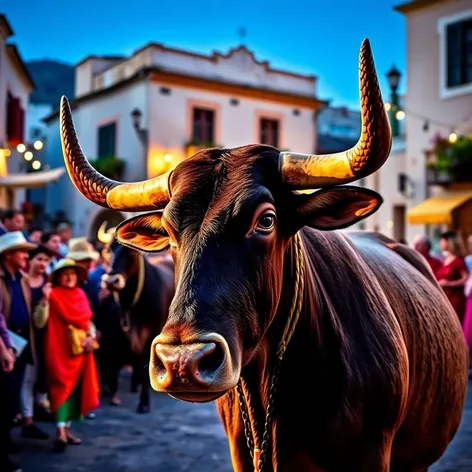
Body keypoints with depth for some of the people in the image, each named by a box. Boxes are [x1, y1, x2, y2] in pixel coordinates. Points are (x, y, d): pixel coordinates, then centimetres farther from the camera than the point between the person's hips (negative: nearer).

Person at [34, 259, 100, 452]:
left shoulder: (81, 295, 9)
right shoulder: (53, 295, -8)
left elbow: (88, 320, 16)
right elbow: (39, 322, -15)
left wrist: (91, 336, -2)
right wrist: (45, 300, -26)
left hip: (81, 349, 6)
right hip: (60, 349, -6)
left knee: (76, 388, 10)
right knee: (62, 386, -11)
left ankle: (66, 428, 20)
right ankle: (60, 431, -13)